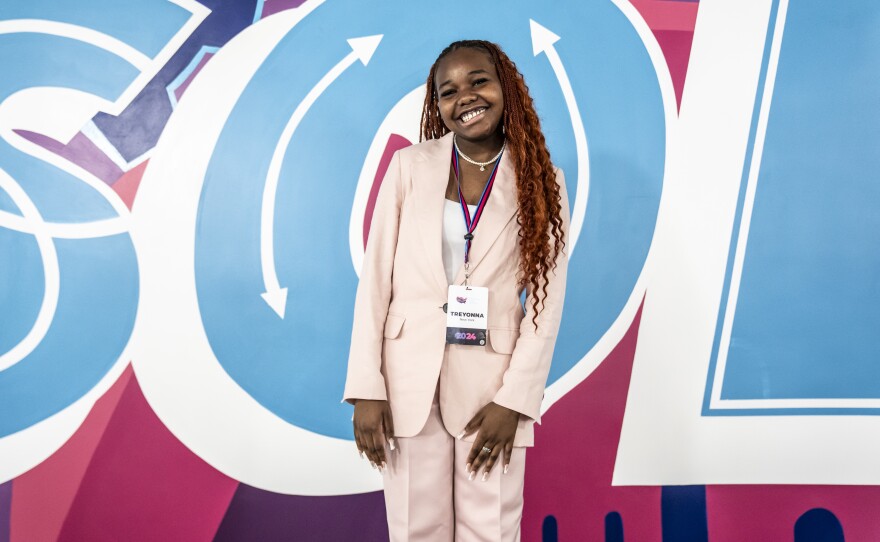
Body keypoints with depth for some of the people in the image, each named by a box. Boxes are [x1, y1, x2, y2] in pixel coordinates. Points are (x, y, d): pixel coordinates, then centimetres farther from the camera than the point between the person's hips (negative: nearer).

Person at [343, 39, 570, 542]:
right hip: (411, 376, 0)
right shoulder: (410, 165, 2)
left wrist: (514, 399, -9)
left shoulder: (542, 182, 2)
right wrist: (367, 389, -6)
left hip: (493, 379, 0)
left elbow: (547, 300, -1)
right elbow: (376, 278, -1)